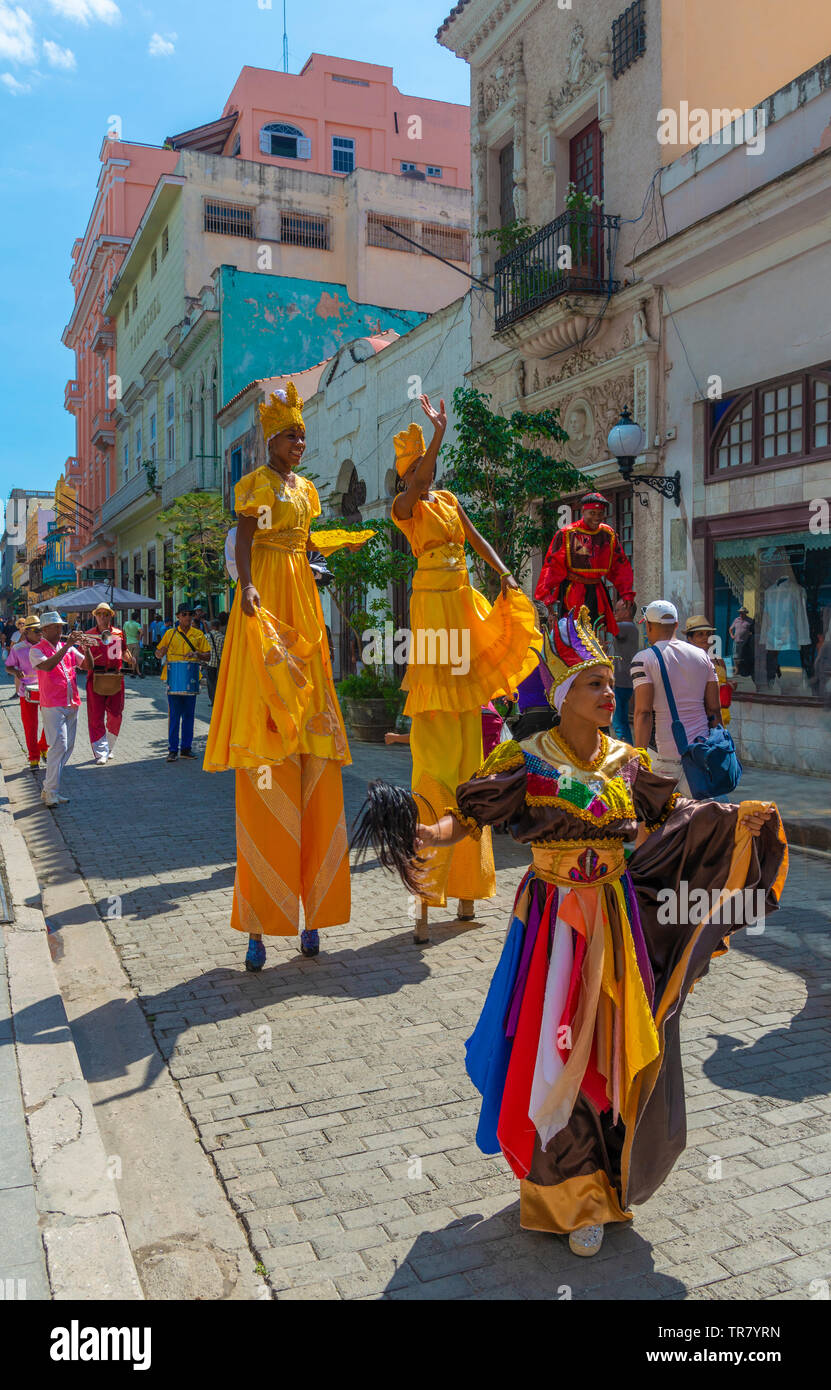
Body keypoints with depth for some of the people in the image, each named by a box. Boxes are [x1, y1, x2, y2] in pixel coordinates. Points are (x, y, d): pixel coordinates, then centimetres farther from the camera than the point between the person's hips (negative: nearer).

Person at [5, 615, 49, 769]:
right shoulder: (17, 649, -1)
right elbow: (8, 666, 7)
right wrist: (16, 671, -14)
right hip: (27, 691, -2)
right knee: (30, 726, 2)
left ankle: (43, 748, 26)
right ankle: (33, 758, 13)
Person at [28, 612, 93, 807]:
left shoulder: (68, 648, 13)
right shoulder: (36, 650, -2)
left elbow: (88, 666, 10)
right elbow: (47, 666, -22)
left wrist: (86, 649, -8)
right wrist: (67, 646, -23)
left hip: (71, 705, 6)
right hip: (52, 705, -6)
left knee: (68, 747, 8)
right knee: (59, 745, -14)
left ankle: (49, 789, 18)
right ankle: (50, 793, -10)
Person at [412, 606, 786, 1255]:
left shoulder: (628, 763, 3)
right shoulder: (527, 761, -10)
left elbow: (674, 816, 14)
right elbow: (471, 810, -11)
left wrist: (736, 818, 2)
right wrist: (439, 832, -31)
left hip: (621, 925, 4)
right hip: (555, 925, -4)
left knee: (616, 1051, 12)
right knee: (558, 1054, 2)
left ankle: (602, 1180, 35)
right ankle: (569, 1194, 24)